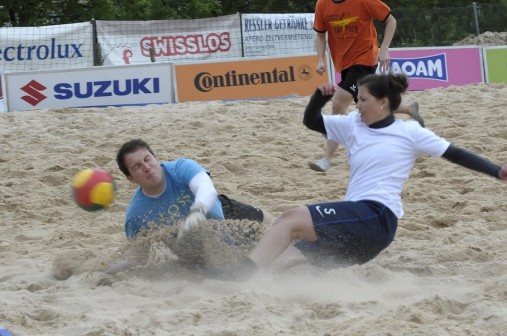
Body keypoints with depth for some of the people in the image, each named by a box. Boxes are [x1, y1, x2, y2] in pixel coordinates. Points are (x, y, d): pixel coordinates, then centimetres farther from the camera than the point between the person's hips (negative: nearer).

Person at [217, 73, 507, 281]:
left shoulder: (409, 132, 2)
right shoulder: (353, 125, 18)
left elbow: (454, 154, 4)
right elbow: (311, 121, 21)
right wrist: (321, 96, 1)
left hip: (377, 217, -8)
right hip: (355, 219, 8)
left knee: (291, 220, -22)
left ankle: (237, 277, -31)